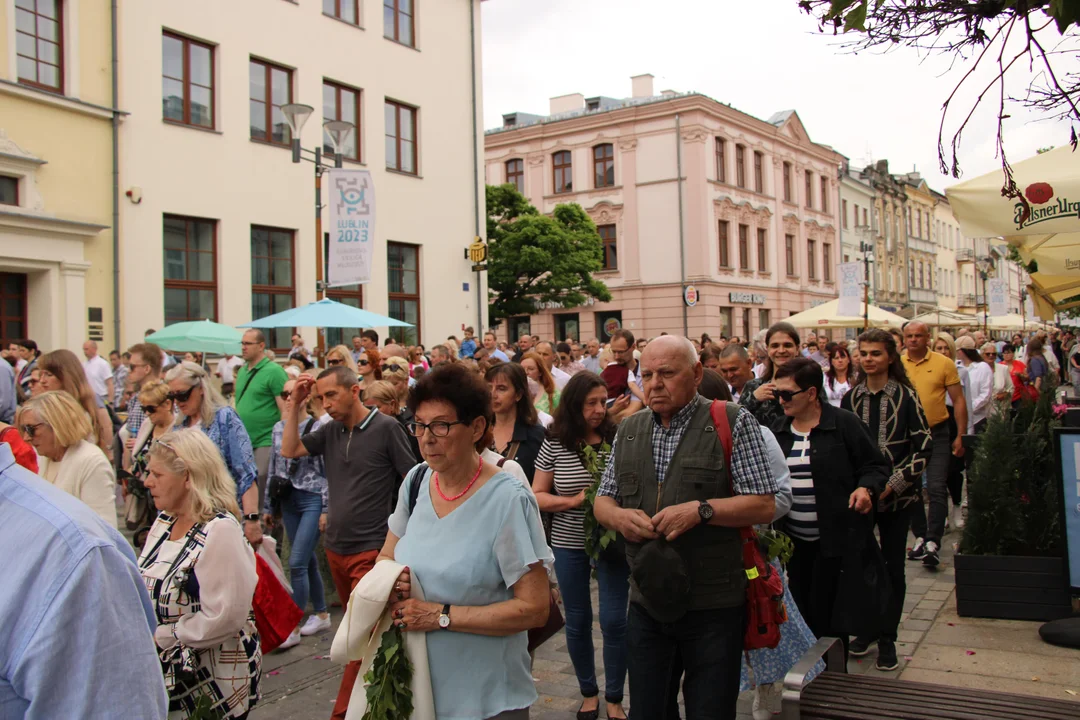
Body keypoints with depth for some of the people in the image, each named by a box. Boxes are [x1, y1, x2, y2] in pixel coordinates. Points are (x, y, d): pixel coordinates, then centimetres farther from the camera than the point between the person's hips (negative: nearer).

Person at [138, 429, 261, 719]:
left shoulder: (220, 530, -20)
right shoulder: (163, 523, 6)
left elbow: (223, 618, -24)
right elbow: (148, 593, 13)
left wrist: (162, 637, -16)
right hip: (169, 673, 7)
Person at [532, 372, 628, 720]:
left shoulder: (618, 439, -7)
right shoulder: (554, 444, -6)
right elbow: (537, 496, -2)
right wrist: (573, 501, -16)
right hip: (569, 544, 1)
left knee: (614, 621, 1)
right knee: (578, 622, 12)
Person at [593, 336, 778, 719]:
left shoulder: (733, 423, -5)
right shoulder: (628, 429, 9)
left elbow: (764, 505, -8)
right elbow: (602, 500, 14)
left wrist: (700, 510, -22)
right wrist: (618, 516, -9)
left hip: (713, 605, -4)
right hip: (646, 599, 4)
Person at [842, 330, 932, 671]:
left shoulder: (905, 396, -4)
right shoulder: (850, 397, 5)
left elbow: (923, 447, -6)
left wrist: (893, 483, -14)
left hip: (896, 496, -2)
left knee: (892, 566, 4)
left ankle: (887, 639, 17)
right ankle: (866, 629, 24)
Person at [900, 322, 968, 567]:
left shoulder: (944, 363, -4)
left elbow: (958, 401, -1)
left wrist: (961, 435, -6)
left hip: (937, 433, -3)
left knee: (937, 488, -8)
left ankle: (932, 542, -6)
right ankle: (920, 536, 24)